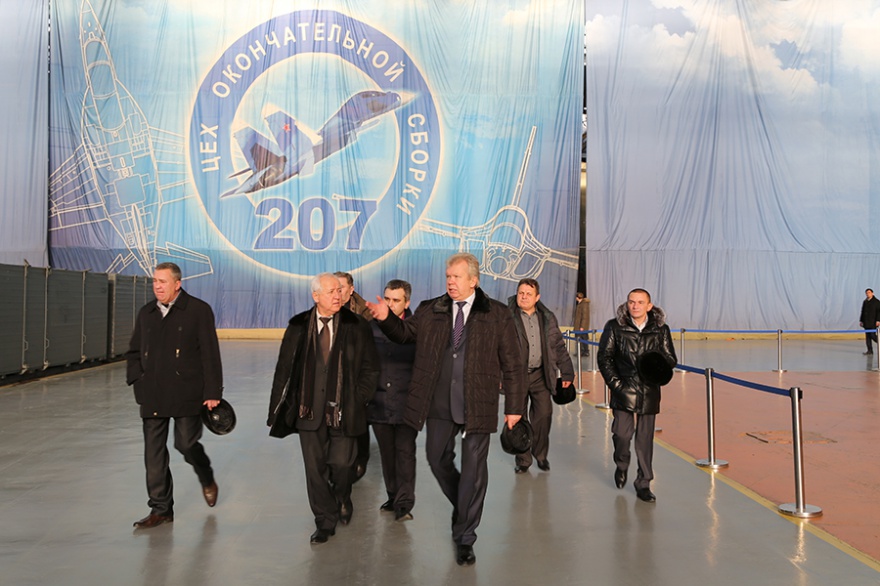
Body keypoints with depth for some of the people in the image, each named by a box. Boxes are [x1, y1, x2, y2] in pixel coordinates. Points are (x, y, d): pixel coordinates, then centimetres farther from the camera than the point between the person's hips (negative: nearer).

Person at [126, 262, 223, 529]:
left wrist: (213, 392, -11)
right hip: (152, 396, 5)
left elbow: (210, 354, -7)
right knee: (153, 452, 5)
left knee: (186, 444, -1)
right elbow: (133, 351, 21)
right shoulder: (146, 313, 12)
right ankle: (161, 509, 16)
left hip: (186, 394, -5)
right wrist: (136, 379, 4)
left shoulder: (198, 310, -4)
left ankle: (207, 480, 32)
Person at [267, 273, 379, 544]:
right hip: (309, 408, 1)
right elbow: (284, 368, 5)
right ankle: (325, 521, 23)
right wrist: (277, 407, 2)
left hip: (343, 410, -1)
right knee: (315, 469, 6)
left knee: (341, 463, -2)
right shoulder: (298, 326, 1)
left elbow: (370, 369, 3)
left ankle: (343, 500, 32)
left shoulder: (357, 326, -3)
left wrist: (357, 400, -3)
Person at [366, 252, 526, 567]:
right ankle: (464, 507, 43)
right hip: (439, 404, 3)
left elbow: (512, 364, -1)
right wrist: (386, 318, -9)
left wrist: (514, 406, -3)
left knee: (473, 467, 5)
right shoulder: (430, 310, 5)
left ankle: (464, 537, 21)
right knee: (438, 460, 14)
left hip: (477, 405, -3)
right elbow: (404, 334, 12)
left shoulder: (497, 314, -3)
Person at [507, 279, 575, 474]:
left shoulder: (547, 318, 7)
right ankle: (523, 460, 19)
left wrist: (566, 372, 10)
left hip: (540, 375, 3)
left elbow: (558, 346, 13)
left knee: (543, 415, 3)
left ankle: (540, 455, 24)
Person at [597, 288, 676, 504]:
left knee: (645, 439, 4)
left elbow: (670, 359, 11)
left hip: (649, 393, 1)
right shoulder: (614, 327, 0)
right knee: (621, 434, -6)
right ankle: (621, 467, 26)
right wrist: (615, 383, -6)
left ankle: (643, 484, 18)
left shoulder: (661, 329, 4)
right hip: (624, 391, -1)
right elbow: (604, 357, 2)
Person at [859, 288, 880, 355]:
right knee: (867, 336, 4)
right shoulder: (864, 302, 14)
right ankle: (870, 350, 7)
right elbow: (862, 312, 19)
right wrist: (861, 321, 16)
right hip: (866, 323, 6)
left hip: (873, 323, -6)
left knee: (873, 335, -11)